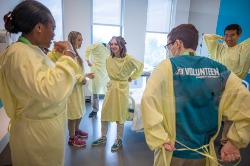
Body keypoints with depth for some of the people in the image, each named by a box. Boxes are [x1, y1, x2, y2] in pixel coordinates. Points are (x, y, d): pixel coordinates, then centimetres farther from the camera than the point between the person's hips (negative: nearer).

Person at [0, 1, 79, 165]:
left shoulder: (31, 50, 6)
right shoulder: (20, 53, -24)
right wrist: (68, 55, -29)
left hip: (47, 126, 9)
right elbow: (50, 91, -38)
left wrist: (58, 55, 13)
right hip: (37, 131, -9)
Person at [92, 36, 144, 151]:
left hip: (122, 88, -5)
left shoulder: (128, 58, -14)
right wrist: (113, 80, 12)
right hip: (111, 87, 5)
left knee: (120, 115, 6)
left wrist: (132, 77, 1)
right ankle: (103, 137, 29)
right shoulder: (109, 59, 0)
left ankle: (119, 140, 26)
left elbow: (141, 66, 2)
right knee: (104, 113, 9)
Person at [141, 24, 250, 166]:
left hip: (173, 151, -2)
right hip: (204, 153, 3)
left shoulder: (167, 66, -13)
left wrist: (159, 139, -18)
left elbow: (148, 100, -26)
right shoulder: (218, 68, -3)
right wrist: (235, 142, 0)